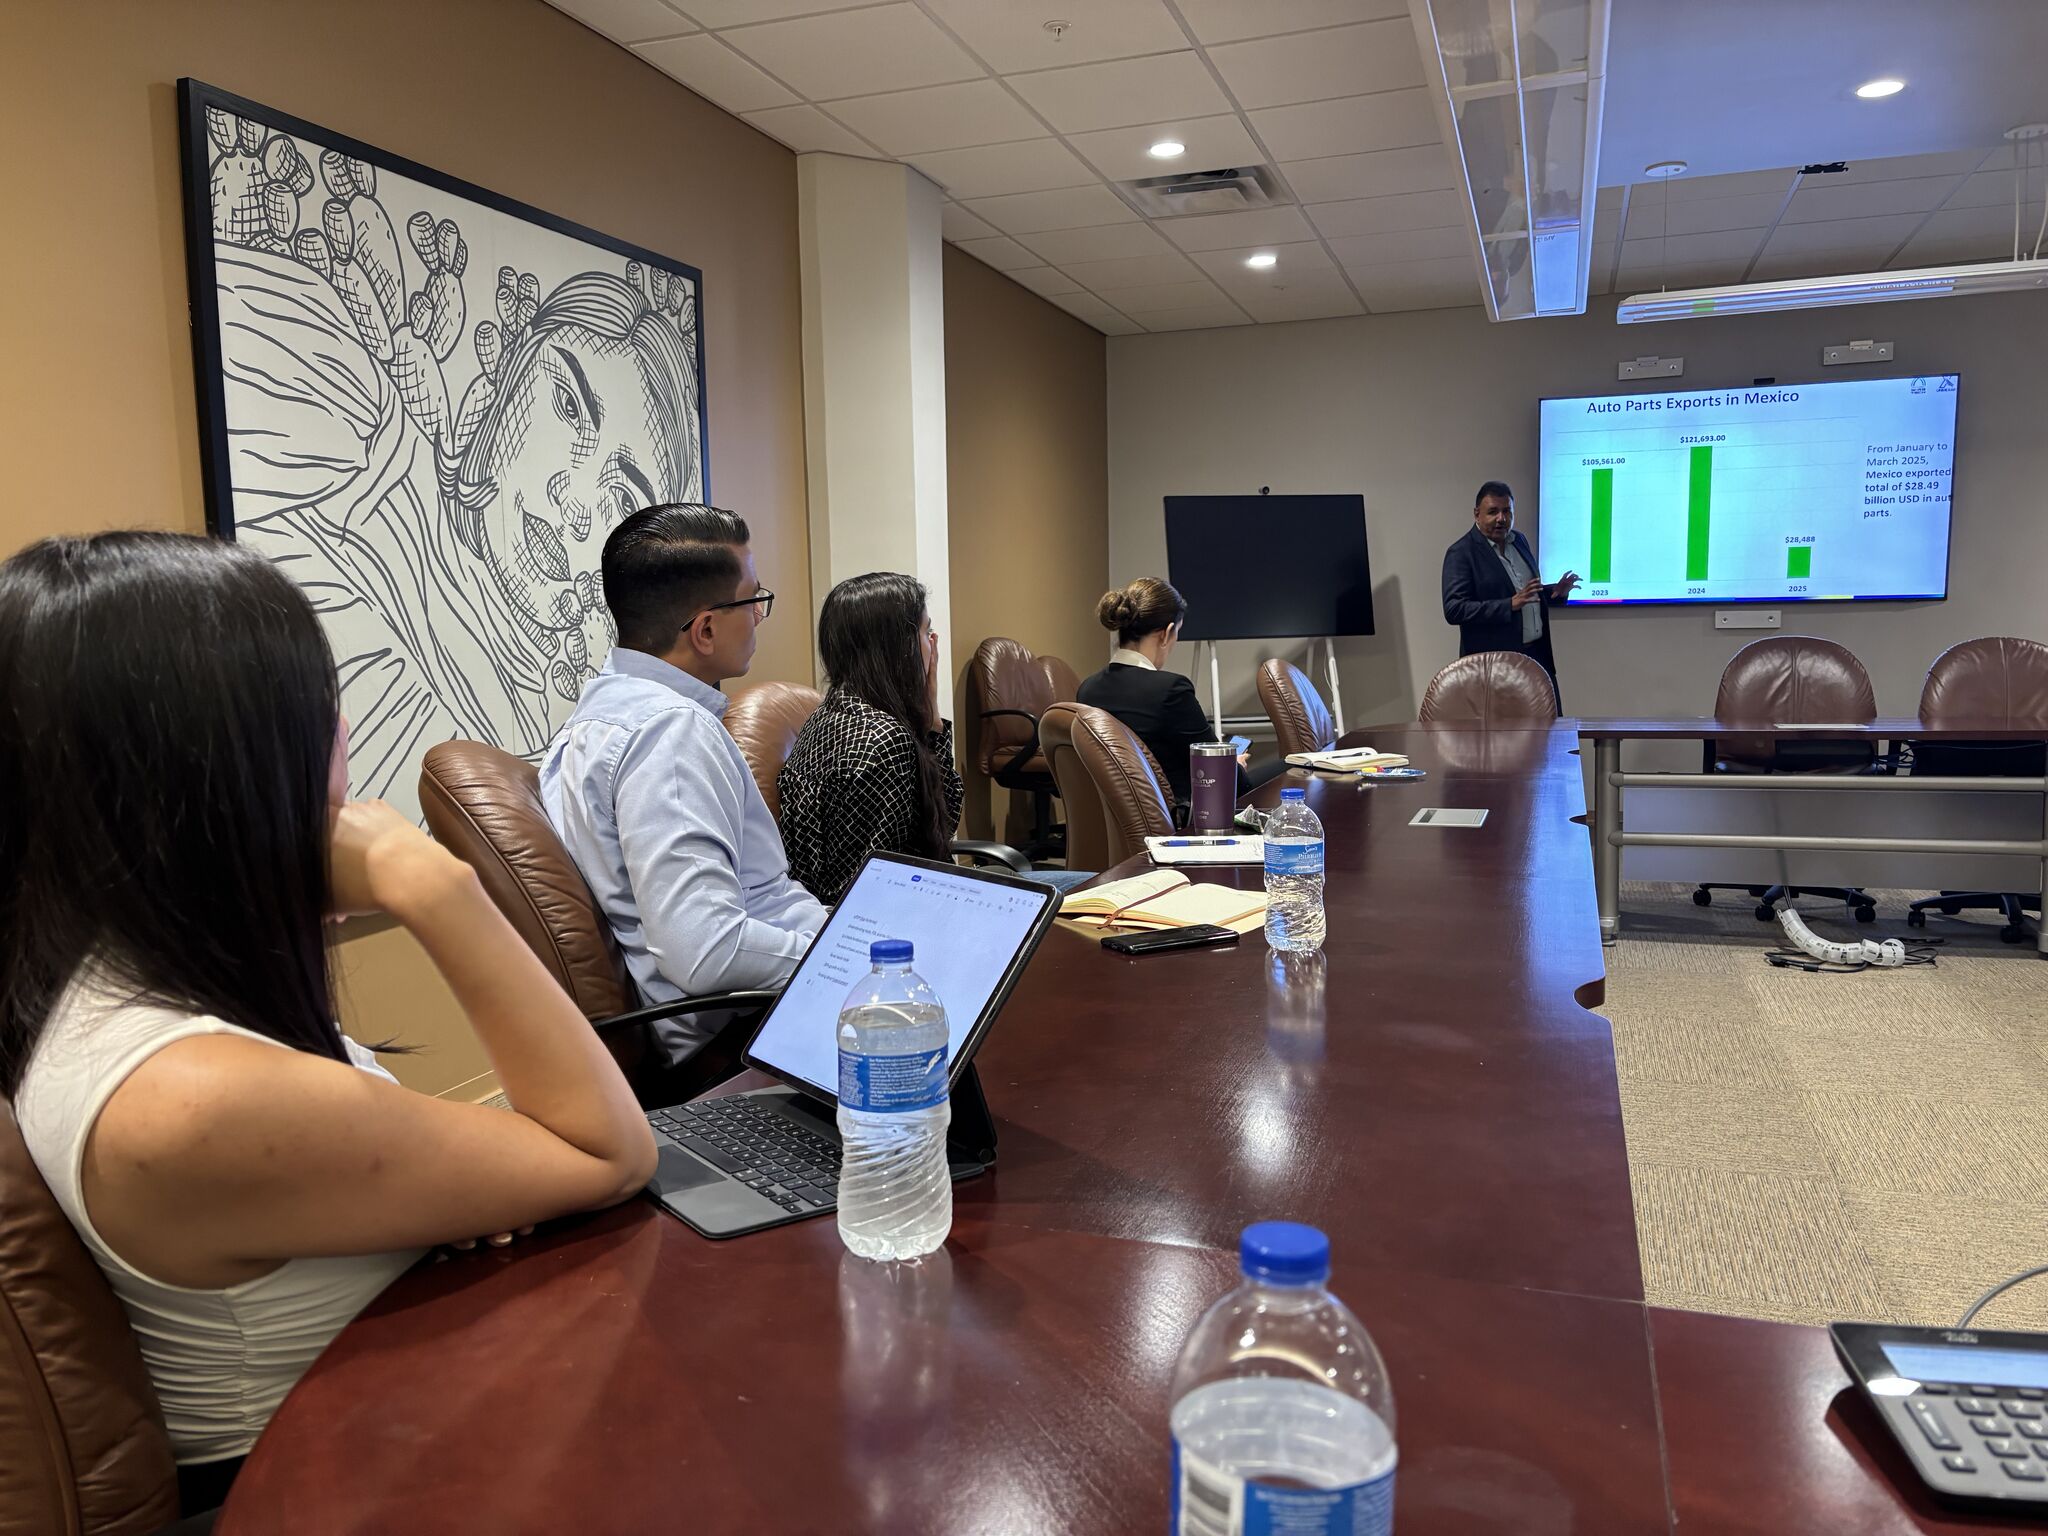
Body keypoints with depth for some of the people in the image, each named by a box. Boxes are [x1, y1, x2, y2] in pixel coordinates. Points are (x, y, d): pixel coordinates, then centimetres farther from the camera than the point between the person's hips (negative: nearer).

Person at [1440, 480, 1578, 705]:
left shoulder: (1519, 541, 11)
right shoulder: (1461, 553, -11)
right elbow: (1453, 610, -21)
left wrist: (1555, 592, 2)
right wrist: (1510, 605, -27)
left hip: (1538, 654, 7)